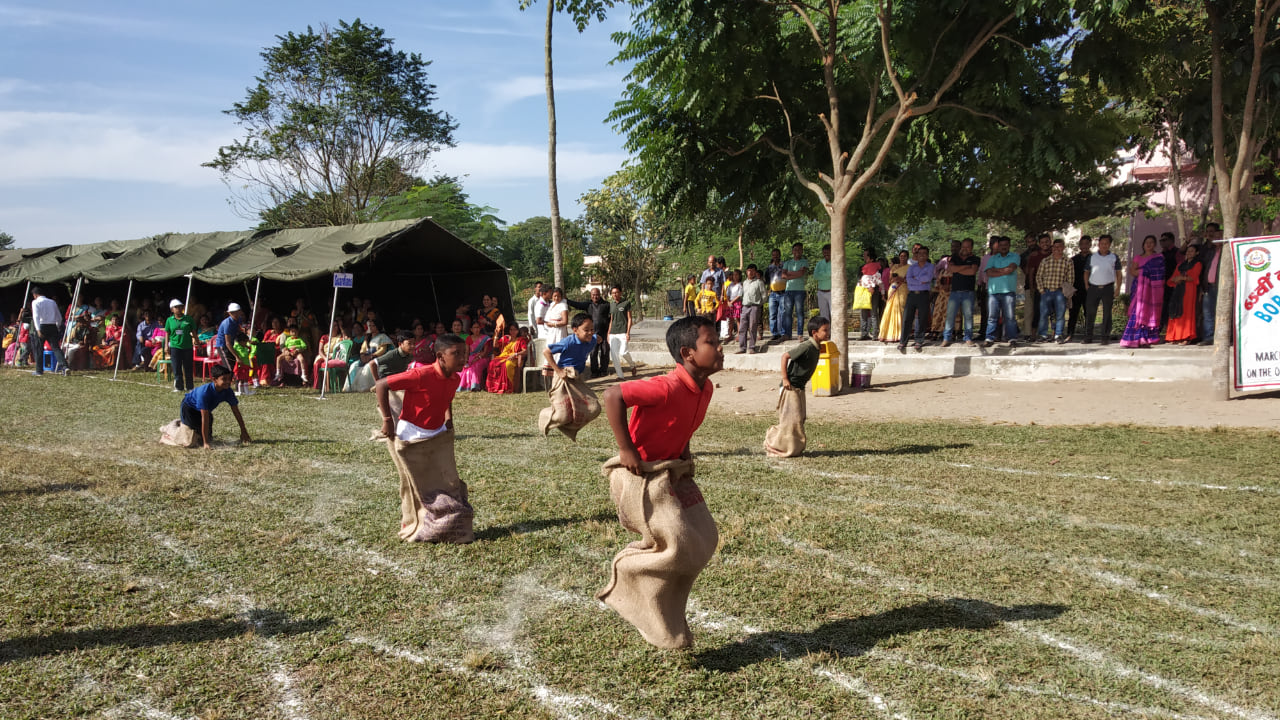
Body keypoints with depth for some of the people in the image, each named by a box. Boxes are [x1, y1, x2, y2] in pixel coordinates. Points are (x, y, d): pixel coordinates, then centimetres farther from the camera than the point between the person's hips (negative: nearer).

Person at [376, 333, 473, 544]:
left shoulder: (455, 378, -4)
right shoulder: (421, 375, -27)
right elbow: (381, 385, -24)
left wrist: (448, 419, 7)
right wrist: (387, 420, -23)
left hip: (438, 437, 7)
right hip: (411, 438, -6)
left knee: (449, 484, 5)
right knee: (418, 487, 6)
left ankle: (454, 530, 17)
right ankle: (416, 530, 26)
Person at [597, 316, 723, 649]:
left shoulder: (705, 388, 1)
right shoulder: (669, 387, -27)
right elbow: (613, 395, -31)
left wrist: (684, 450, 9)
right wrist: (626, 450, -26)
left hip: (671, 472, 9)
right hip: (640, 475, -9)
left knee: (704, 537, 7)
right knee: (678, 547, -14)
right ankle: (624, 575, 11)